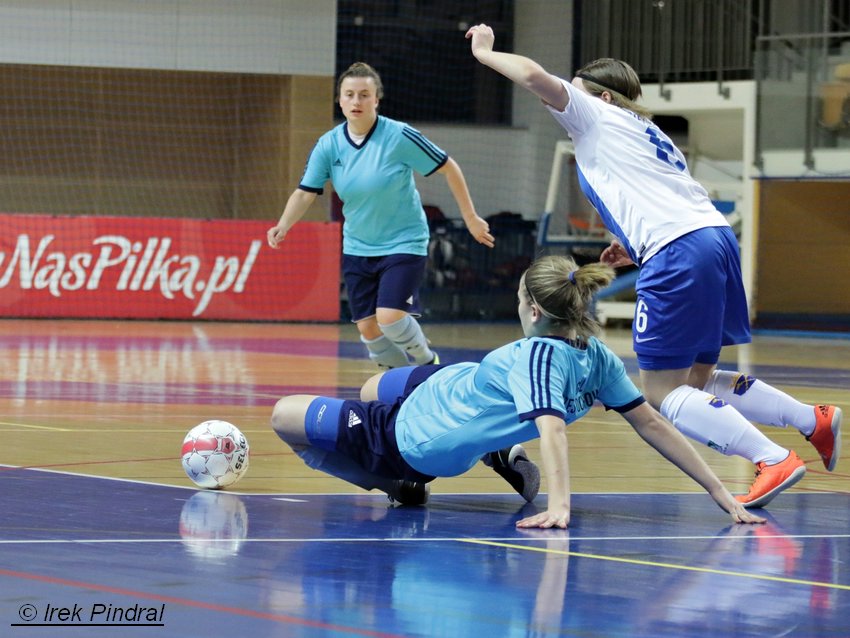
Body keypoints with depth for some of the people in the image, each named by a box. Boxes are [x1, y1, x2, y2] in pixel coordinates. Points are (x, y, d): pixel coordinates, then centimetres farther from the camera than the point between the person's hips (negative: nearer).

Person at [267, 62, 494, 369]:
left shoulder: (400, 136, -17)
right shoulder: (328, 145, -6)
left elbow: (448, 168, -9)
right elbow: (305, 193, -8)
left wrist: (470, 218, -6)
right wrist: (283, 226, -26)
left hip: (403, 242, -4)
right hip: (357, 248, 5)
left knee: (390, 317, -20)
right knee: (368, 328, 1)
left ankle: (428, 363, 9)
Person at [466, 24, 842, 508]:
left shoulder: (598, 116, 9)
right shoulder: (648, 134, 31)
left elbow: (535, 75, -4)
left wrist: (485, 52, 11)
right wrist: (637, 249, 26)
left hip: (679, 251, -9)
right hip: (718, 237, 9)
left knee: (663, 393, -4)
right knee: (697, 380, 19)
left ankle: (774, 460, -14)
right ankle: (816, 421, 15)